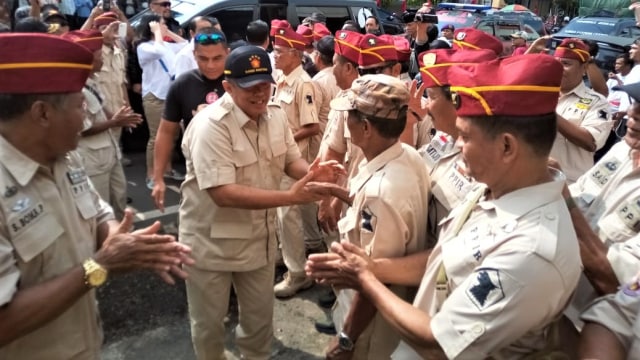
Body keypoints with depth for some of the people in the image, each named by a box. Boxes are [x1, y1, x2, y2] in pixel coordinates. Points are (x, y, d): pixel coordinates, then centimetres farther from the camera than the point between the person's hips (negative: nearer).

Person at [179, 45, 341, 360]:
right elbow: (223, 193, -32)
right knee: (209, 320, 18)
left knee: (260, 314, 23)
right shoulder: (210, 125, -26)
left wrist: (312, 172, -23)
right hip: (212, 241, -5)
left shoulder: (275, 114, -4)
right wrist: (291, 196, -37)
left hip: (260, 236, 6)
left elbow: (292, 161, 2)